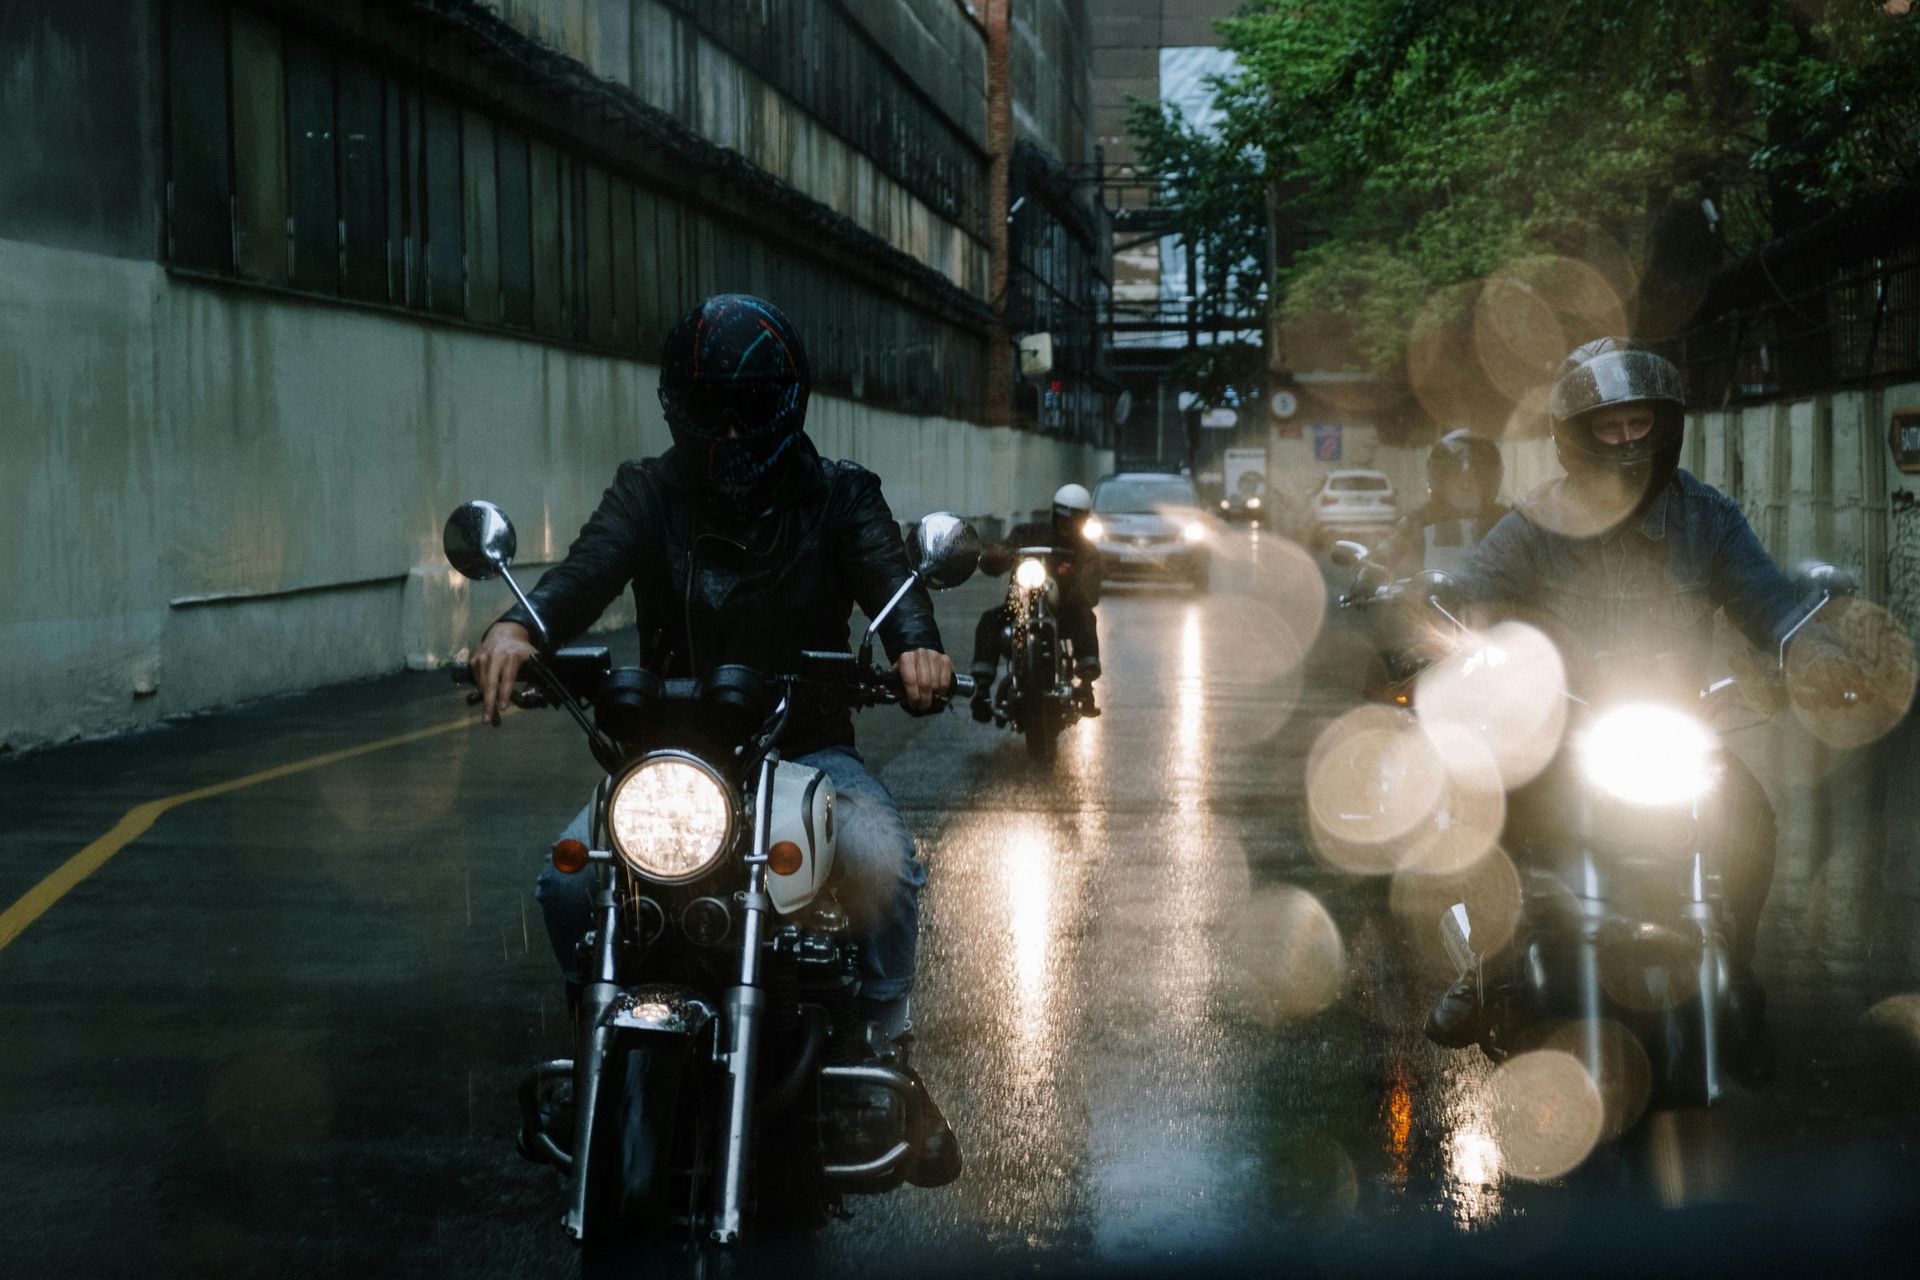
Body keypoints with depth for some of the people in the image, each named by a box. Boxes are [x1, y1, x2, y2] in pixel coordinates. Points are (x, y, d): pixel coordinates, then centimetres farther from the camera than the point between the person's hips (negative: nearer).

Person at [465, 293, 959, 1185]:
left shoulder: (837, 495, 5)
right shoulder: (649, 492, 5)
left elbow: (885, 574, -14)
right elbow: (590, 566, -14)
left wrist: (915, 643, -39)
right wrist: (519, 626, -38)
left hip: (807, 749, -1)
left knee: (883, 860, -31)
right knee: (569, 878, -24)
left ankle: (888, 1054, -9)